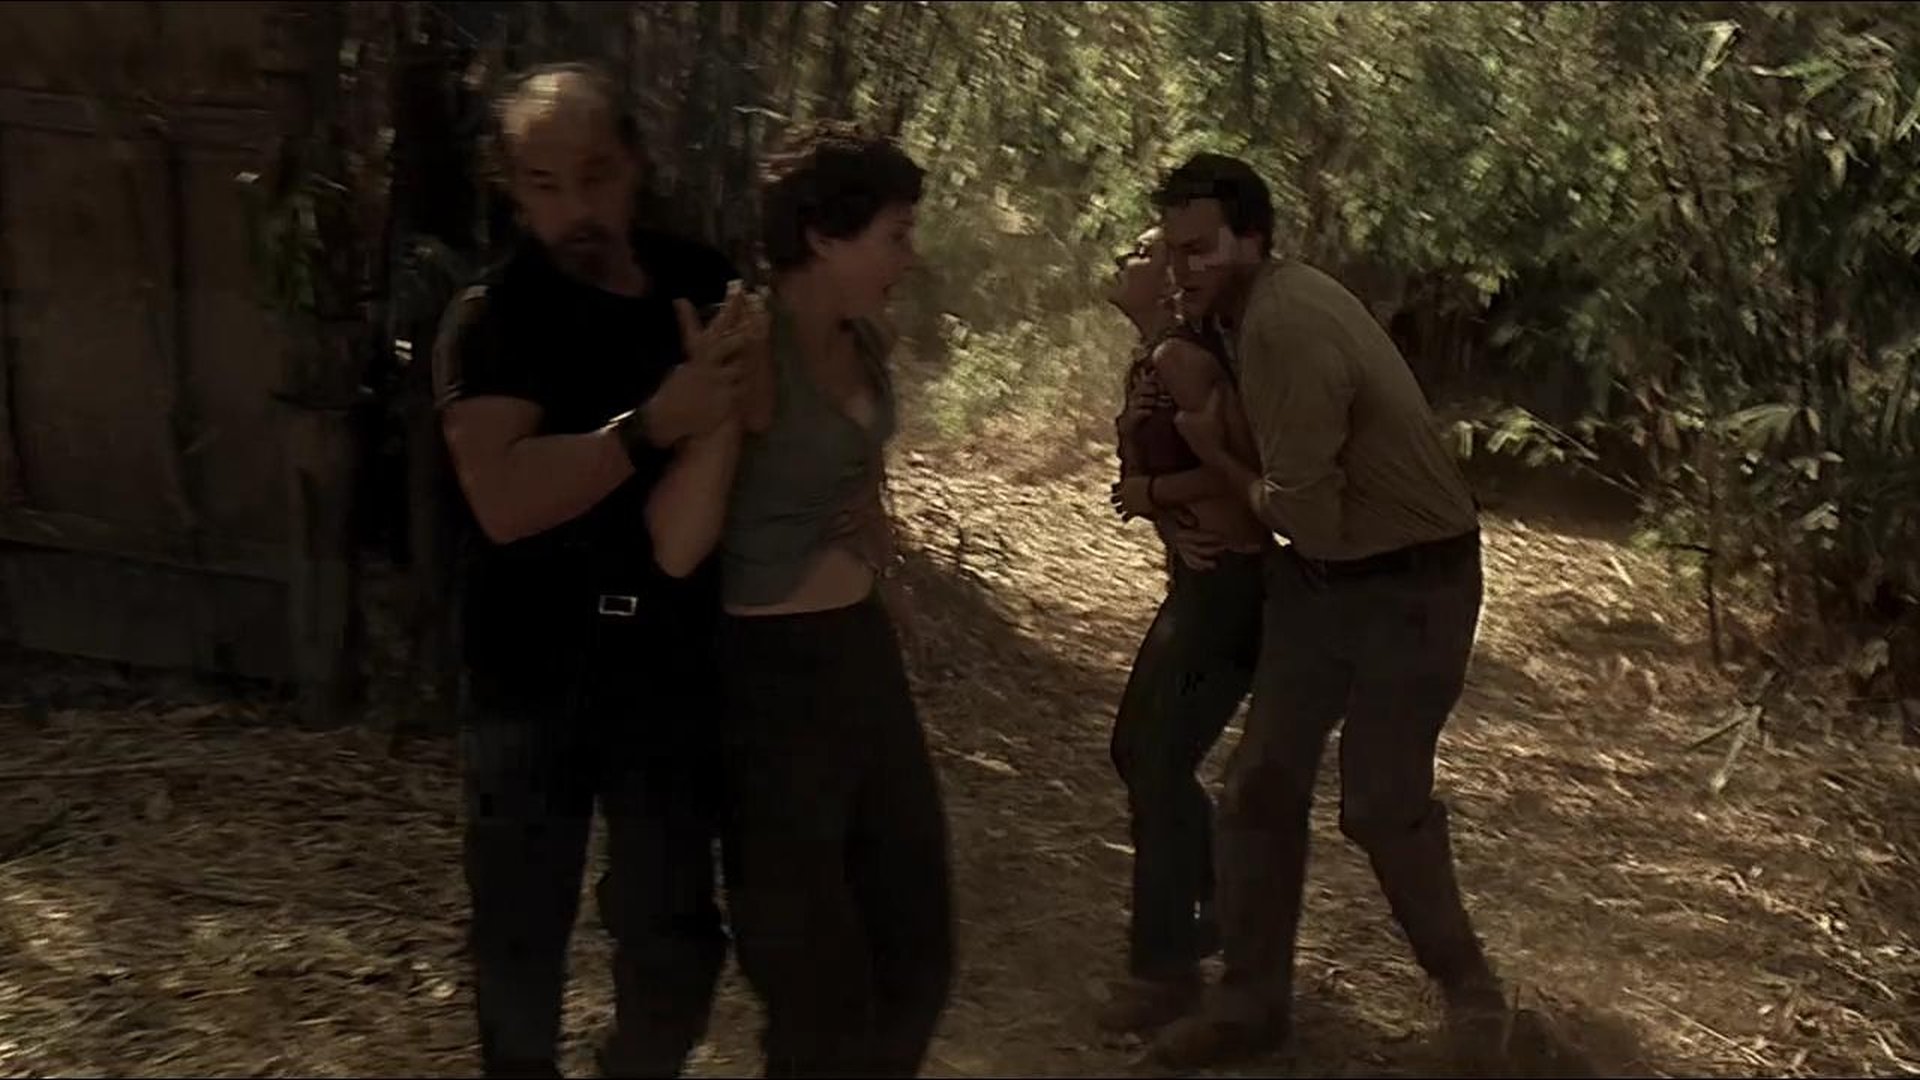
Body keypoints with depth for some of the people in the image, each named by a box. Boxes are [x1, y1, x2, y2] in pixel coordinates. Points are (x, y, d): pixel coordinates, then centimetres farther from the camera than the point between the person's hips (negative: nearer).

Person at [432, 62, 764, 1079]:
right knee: (522, 927, 12)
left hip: (670, 659, 2)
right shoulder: (490, 319, -9)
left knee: (675, 936, 6)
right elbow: (505, 502, -24)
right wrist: (654, 423, -33)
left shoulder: (703, 284, 2)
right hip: (533, 669, -2)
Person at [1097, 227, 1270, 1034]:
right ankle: (1222, 903, 35)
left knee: (1159, 769, -4)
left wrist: (1151, 493, -14)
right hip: (1199, 583, 10)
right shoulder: (1145, 364, 12)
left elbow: (1246, 466, -25)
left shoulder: (1179, 357, -18)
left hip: (1231, 588, -10)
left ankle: (1164, 969, 8)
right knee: (1138, 750, 19)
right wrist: (1163, 513, -6)